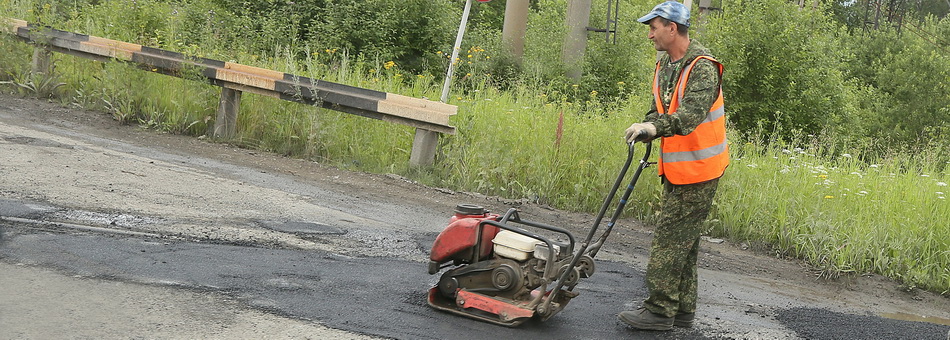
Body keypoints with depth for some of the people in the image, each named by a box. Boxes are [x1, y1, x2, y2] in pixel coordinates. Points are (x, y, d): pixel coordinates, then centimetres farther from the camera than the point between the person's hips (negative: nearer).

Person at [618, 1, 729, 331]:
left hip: (697, 169, -9)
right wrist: (645, 126, -1)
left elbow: (692, 112, -33)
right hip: (676, 167, 10)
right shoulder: (664, 65, 11)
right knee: (682, 239, 14)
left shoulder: (702, 67, -18)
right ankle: (682, 310, 22)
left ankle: (659, 310, -3)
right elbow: (658, 109, 21)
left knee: (671, 238, -8)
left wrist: (655, 127, -47)